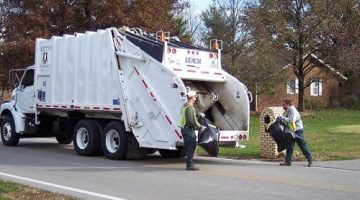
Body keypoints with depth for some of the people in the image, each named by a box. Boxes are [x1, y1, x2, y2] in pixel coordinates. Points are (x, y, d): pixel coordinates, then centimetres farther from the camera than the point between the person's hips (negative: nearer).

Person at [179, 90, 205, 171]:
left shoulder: (184, 106, 14)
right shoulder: (190, 108, -18)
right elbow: (193, 120, -23)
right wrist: (200, 127, -13)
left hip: (184, 128, 10)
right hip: (189, 129, -10)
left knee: (188, 147, 15)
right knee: (191, 147, -6)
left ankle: (189, 164, 20)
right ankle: (190, 165, -5)